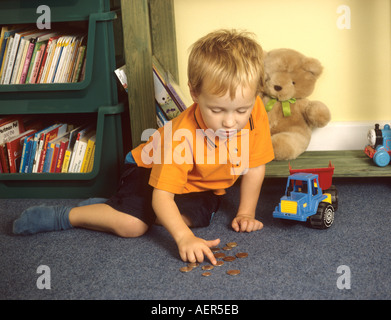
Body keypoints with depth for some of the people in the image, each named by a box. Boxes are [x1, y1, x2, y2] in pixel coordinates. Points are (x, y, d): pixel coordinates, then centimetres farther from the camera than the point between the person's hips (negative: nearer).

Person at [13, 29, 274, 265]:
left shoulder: (256, 113, -26)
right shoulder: (182, 136, -39)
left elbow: (255, 166, -9)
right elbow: (161, 196, -41)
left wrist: (245, 213, -10)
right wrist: (184, 238, -54)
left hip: (201, 187, 6)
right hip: (152, 171, -6)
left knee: (191, 217, -23)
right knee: (132, 225, -28)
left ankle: (111, 208, -2)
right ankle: (62, 216, -4)